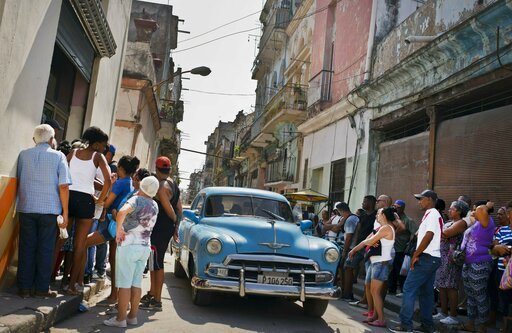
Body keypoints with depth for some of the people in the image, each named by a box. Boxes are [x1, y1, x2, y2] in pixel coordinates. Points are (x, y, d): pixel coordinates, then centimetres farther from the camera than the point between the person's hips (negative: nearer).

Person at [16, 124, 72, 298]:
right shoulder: (58, 156, -3)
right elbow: (63, 186, -8)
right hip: (50, 209, -2)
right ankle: (42, 288, 10)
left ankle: (24, 287, 12)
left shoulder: (23, 154, 6)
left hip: (26, 208, 2)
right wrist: (65, 212, -3)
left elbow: (18, 180, 13)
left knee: (26, 248, 9)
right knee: (45, 249, 6)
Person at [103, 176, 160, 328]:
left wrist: (118, 229, -19)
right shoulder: (155, 206, 9)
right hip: (145, 247, 7)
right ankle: (132, 316, 18)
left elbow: (122, 212, -32)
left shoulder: (137, 199, -12)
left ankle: (121, 318, 3)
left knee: (125, 284, -1)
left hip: (129, 246, -7)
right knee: (136, 284, 11)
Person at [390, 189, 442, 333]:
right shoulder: (432, 214, 19)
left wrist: (416, 255, -16)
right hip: (432, 258, 10)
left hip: (427, 258, -10)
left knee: (409, 289, -9)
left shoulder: (432, 214, -12)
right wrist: (418, 255, 9)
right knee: (426, 292, 12)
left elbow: (429, 236, -21)